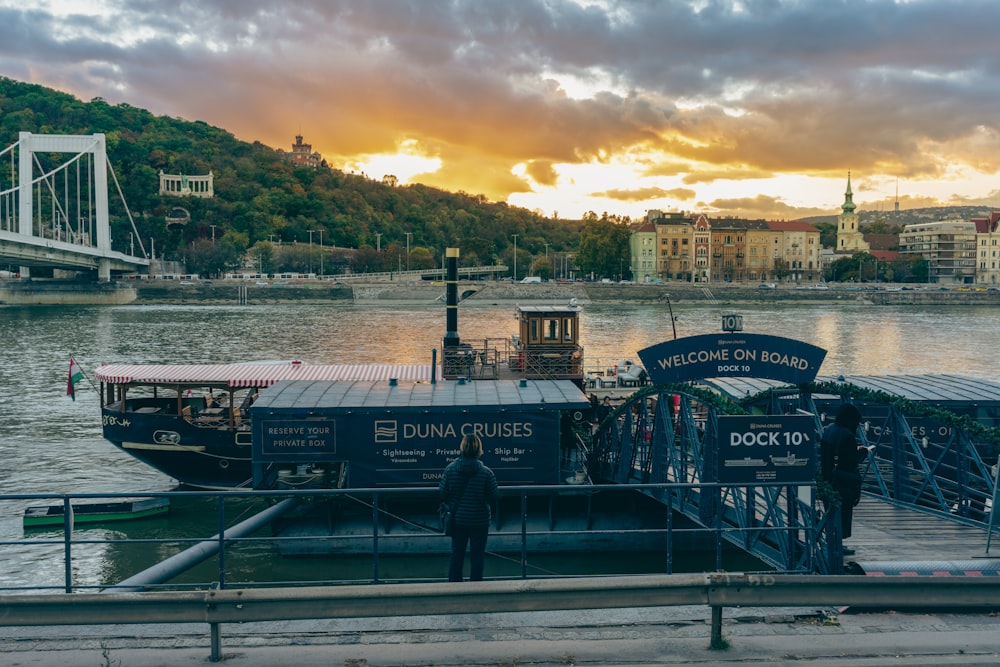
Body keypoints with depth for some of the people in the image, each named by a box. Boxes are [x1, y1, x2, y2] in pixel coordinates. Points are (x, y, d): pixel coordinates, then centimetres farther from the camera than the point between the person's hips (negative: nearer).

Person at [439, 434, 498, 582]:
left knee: (456, 553, 14)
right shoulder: (487, 472, -15)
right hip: (480, 521, -2)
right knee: (477, 555, 9)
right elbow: (493, 497, -7)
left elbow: (442, 493, -4)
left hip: (457, 519, 2)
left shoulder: (450, 469, -9)